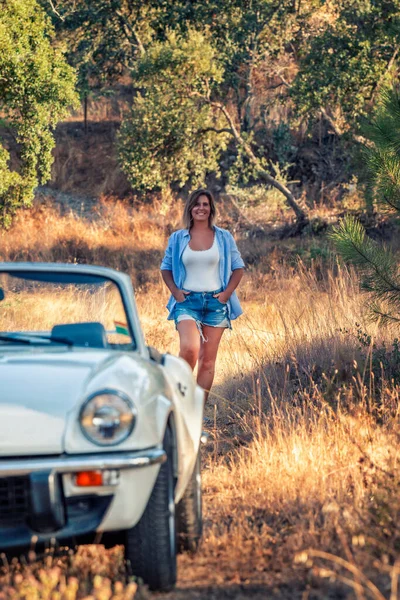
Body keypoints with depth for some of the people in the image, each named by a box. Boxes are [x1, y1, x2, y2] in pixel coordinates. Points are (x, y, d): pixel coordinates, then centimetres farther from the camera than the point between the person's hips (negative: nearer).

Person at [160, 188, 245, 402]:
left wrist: (227, 292, -3)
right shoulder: (178, 238, 6)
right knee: (189, 349, -23)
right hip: (187, 302, -1)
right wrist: (174, 291, -2)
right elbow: (165, 267, 14)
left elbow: (238, 267, 10)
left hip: (215, 302, 1)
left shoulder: (224, 237, 6)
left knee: (208, 359, 1)